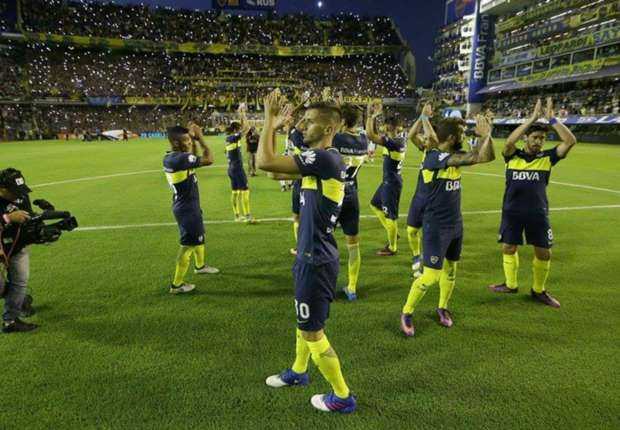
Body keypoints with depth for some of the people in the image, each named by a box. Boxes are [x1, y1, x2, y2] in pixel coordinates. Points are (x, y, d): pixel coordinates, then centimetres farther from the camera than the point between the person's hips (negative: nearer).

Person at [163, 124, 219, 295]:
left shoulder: (169, 157, 3)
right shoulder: (180, 158, -26)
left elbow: (195, 158, 17)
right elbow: (208, 159, -26)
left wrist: (192, 137, 6)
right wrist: (200, 138, -15)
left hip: (184, 205, 10)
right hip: (187, 208, -10)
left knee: (198, 236, 27)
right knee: (188, 245, 1)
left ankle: (200, 265, 48)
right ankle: (177, 284, 10)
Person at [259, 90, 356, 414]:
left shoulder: (325, 158, -23)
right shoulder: (322, 159, 7)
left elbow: (264, 162, -28)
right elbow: (274, 161, 17)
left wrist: (270, 119, -16)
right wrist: (275, 125, 10)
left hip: (317, 260, -10)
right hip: (312, 254, 10)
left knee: (312, 331, 6)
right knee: (305, 320, 26)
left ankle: (342, 396, 25)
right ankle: (298, 371, 49)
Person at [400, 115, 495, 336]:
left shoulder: (456, 156, 5)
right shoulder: (434, 157, -21)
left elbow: (487, 156, 3)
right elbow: (474, 157, -30)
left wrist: (486, 135, -9)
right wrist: (485, 135, -16)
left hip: (455, 224, 8)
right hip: (436, 226, -8)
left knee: (450, 269, 17)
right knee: (431, 276, -7)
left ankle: (443, 307, 37)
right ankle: (406, 313, 12)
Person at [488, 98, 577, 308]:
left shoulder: (547, 157, 0)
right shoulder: (513, 156, -2)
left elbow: (570, 141, -12)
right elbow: (509, 141, -23)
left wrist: (552, 119, -15)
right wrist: (532, 118, -22)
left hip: (538, 212, 1)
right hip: (512, 211, 0)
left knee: (544, 252, 5)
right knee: (508, 248, 10)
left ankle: (538, 290, 26)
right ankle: (511, 284, 31)